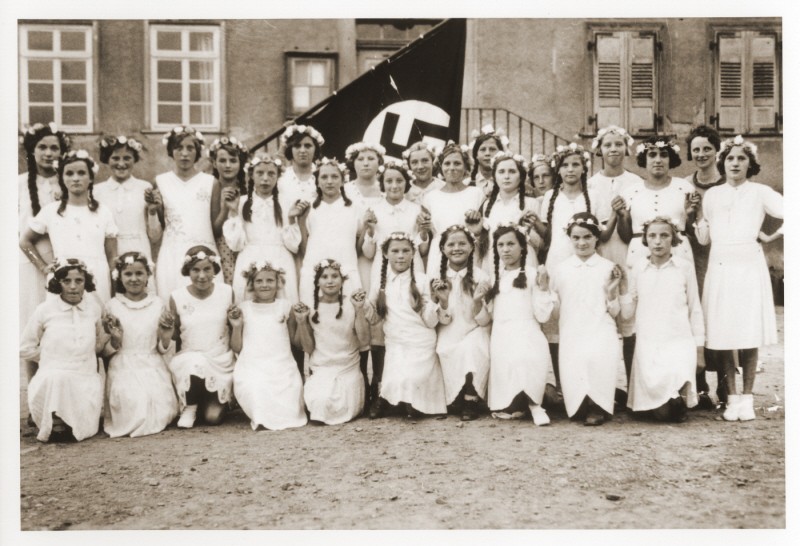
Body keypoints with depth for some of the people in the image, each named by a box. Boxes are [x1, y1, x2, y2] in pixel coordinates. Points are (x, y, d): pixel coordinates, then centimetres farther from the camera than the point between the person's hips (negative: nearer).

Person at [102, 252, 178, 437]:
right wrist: (114, 340, -14)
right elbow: (105, 350, 7)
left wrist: (166, 339, -12)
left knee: (160, 412, -19)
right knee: (133, 411, -21)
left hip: (153, 368, 1)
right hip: (124, 370, -1)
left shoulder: (158, 304, 5)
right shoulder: (112, 306, 2)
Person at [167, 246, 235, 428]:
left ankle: (214, 400, 22)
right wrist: (168, 327, -15)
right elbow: (174, 337, 5)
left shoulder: (226, 292, -2)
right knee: (195, 364, -37)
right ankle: (189, 407, -7)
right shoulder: (177, 297, -4)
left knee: (213, 417, -16)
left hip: (221, 361, 0)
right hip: (188, 360, 0)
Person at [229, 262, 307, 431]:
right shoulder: (243, 309, 7)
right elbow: (236, 348, 7)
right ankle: (261, 418, 7)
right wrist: (236, 327, -5)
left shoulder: (285, 307, 9)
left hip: (282, 368, 0)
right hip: (253, 369, 0)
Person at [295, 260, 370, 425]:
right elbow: (308, 348, 1)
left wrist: (359, 310, -16)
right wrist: (301, 321, -12)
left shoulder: (350, 305, -2)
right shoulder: (310, 308, 0)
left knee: (346, 411, -13)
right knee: (320, 405, -21)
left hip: (349, 370, 0)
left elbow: (364, 341, -8)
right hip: (321, 370, 0)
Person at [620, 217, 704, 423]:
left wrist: (699, 348, 5)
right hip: (647, 344, 0)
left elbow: (695, 310, 7)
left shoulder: (685, 268, 2)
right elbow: (627, 313, 7)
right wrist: (624, 288, -6)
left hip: (680, 343, 0)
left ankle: (680, 400, 1)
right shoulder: (638, 268, 5)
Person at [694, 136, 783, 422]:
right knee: (722, 335, -3)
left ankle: (747, 398, 5)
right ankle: (732, 398, 5)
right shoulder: (712, 195, 12)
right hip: (719, 269, 2)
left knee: (749, 334, -3)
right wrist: (697, 213, -3)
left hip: (750, 267, -2)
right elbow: (704, 239, 8)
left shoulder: (760, 193, 4)